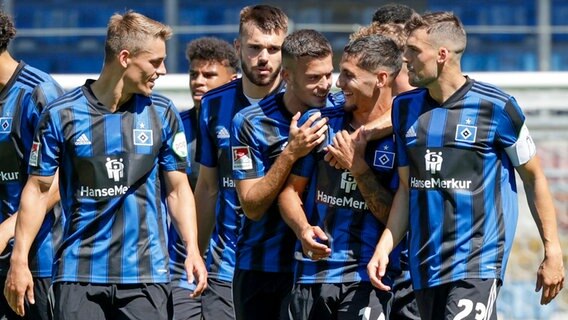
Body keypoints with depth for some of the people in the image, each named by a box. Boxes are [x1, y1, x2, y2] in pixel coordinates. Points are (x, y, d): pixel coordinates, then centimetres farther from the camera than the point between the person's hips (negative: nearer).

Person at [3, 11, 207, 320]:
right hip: (79, 271, -1)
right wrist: (19, 260, -1)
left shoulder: (162, 114, 6)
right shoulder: (61, 115, 0)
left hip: (146, 272, 1)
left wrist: (192, 248, -3)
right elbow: (37, 189, 4)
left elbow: (178, 189, 10)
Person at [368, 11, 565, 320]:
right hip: (424, 267, 6)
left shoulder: (496, 107, -6)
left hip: (478, 262, -6)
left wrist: (552, 251, 0)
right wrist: (383, 248, 4)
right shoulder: (405, 107, 9)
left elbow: (533, 177, 1)